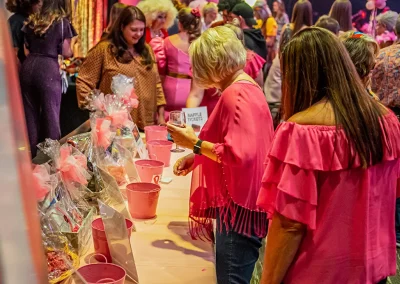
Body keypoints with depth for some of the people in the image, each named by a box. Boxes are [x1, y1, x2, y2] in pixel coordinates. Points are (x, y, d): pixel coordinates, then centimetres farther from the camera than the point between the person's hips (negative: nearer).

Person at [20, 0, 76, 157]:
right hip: (48, 69, -5)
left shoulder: (32, 21, 15)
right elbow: (66, 53, 1)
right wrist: (72, 50, 21)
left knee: (29, 113, 14)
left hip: (28, 67, 5)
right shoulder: (63, 22, 1)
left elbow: (27, 47, 17)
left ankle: (31, 155, 23)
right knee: (50, 115, 3)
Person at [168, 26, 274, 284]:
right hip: (240, 201, 11)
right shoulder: (247, 87, 13)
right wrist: (198, 157, 13)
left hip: (238, 205, -11)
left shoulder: (236, 95, -19)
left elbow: (239, 155, -27)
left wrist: (195, 143, -16)